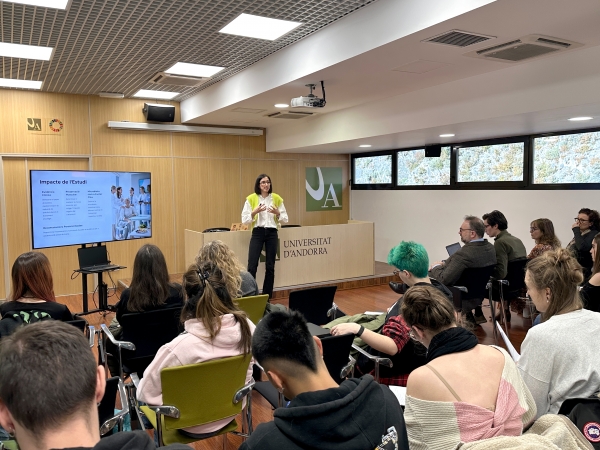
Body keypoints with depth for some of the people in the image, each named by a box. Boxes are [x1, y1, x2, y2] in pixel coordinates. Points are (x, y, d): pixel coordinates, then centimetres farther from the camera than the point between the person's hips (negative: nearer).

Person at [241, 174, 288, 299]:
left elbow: (285, 219, 6)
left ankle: (267, 296, 17)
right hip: (257, 232, -2)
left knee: (270, 266, 6)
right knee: (252, 266, -8)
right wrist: (255, 211, -18)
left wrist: (277, 213, -13)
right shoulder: (251, 198, -1)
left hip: (272, 233, 2)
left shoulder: (277, 198, 4)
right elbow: (244, 219, -3)